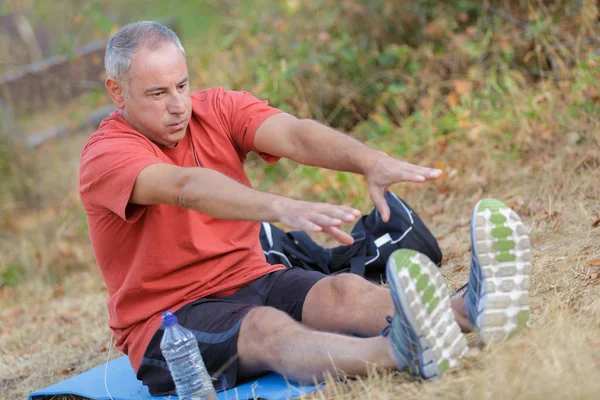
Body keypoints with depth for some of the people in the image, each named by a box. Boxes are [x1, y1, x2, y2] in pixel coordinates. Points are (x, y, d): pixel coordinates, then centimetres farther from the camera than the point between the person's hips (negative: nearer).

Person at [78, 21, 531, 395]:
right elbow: (185, 187, -34)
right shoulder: (106, 155, -13)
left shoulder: (217, 109, 4)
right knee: (269, 327, -36)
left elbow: (295, 135, -16)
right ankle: (398, 353, -65)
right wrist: (282, 208, -51)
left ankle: (469, 312, -51)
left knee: (343, 291, -24)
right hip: (165, 324, -5)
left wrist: (371, 161, -36)